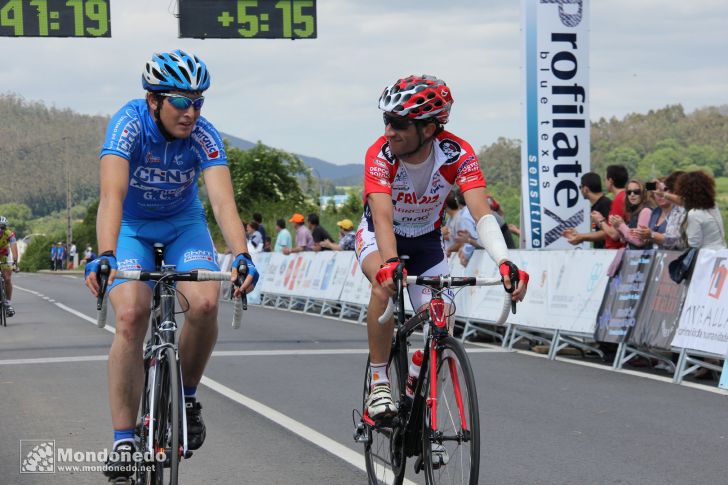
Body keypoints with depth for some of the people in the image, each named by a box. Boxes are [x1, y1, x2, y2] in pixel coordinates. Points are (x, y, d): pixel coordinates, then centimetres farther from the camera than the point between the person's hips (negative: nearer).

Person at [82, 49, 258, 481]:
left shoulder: (204, 135, -22)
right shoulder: (129, 123, -28)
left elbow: (223, 200, -33)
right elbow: (112, 194, -39)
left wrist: (242, 255, -51)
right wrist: (104, 256, -54)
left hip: (183, 224, 2)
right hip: (131, 227, -2)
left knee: (205, 304, -25)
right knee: (132, 316, -23)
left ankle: (186, 396, 2)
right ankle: (124, 440, -18)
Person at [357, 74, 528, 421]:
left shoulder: (457, 155, -27)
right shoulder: (380, 154, -31)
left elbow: (481, 212, -37)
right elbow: (383, 215, -43)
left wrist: (504, 262, -53)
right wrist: (390, 263, -62)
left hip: (426, 239, 2)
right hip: (379, 235, -2)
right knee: (385, 284, -35)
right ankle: (379, 383, -23)